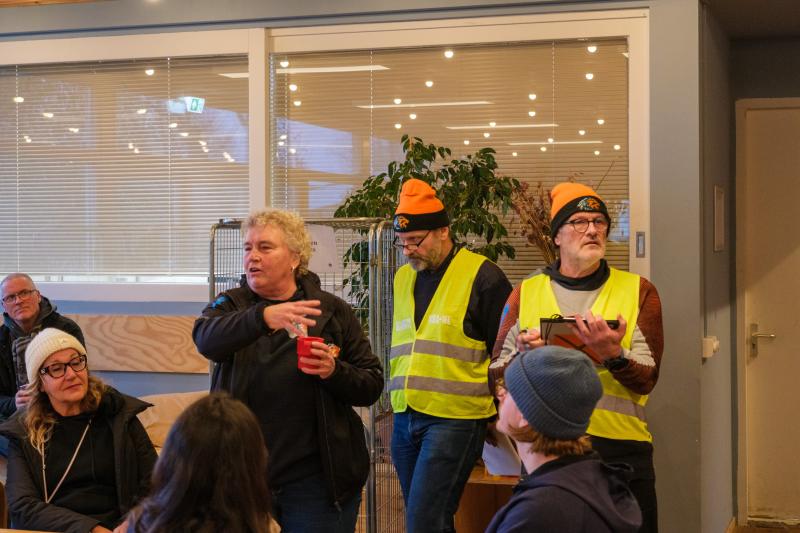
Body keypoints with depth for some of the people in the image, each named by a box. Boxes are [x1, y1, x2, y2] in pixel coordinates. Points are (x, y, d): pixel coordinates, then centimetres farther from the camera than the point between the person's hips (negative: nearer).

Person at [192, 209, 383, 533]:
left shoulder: (332, 311, 3)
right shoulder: (230, 306, 3)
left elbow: (372, 386, 3)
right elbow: (207, 339, -21)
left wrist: (334, 372, -18)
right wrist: (263, 317, -38)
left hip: (315, 477, -1)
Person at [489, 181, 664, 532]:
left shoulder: (639, 291, 5)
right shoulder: (526, 293, 7)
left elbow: (646, 381, -3)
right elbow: (496, 378, 6)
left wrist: (614, 356, -23)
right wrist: (523, 356, -15)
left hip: (621, 448, 0)